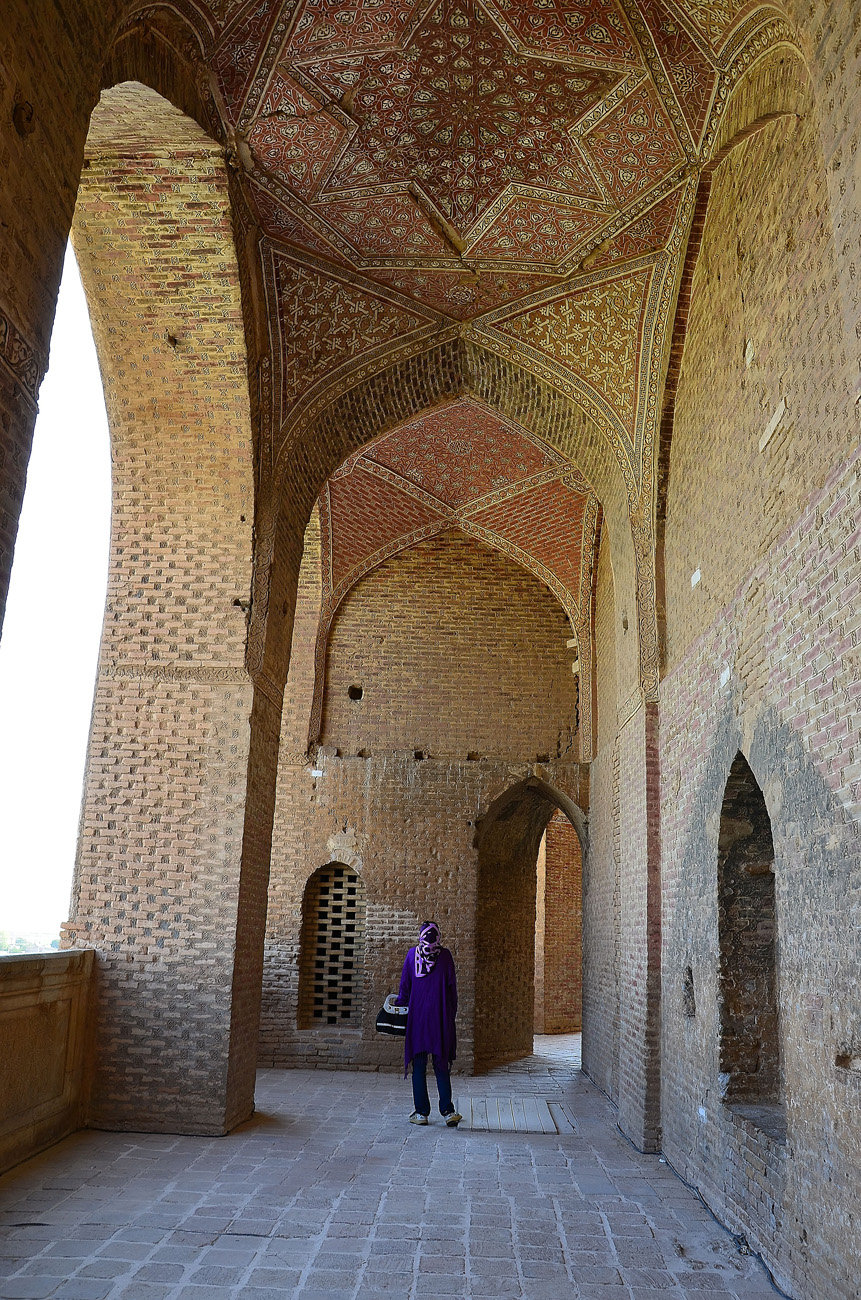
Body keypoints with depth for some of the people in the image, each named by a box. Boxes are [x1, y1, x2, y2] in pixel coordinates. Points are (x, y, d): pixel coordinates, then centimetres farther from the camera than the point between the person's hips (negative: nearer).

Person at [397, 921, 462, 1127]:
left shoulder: (412, 954, 0)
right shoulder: (445, 955, -2)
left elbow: (404, 986, 3)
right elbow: (452, 988, 0)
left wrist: (401, 1007, 14)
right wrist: (451, 1015, 9)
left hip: (417, 1015, 0)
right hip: (440, 1017, 0)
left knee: (419, 1066, 6)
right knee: (441, 1066, 7)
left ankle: (421, 1113, 7)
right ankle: (447, 1111, 0)